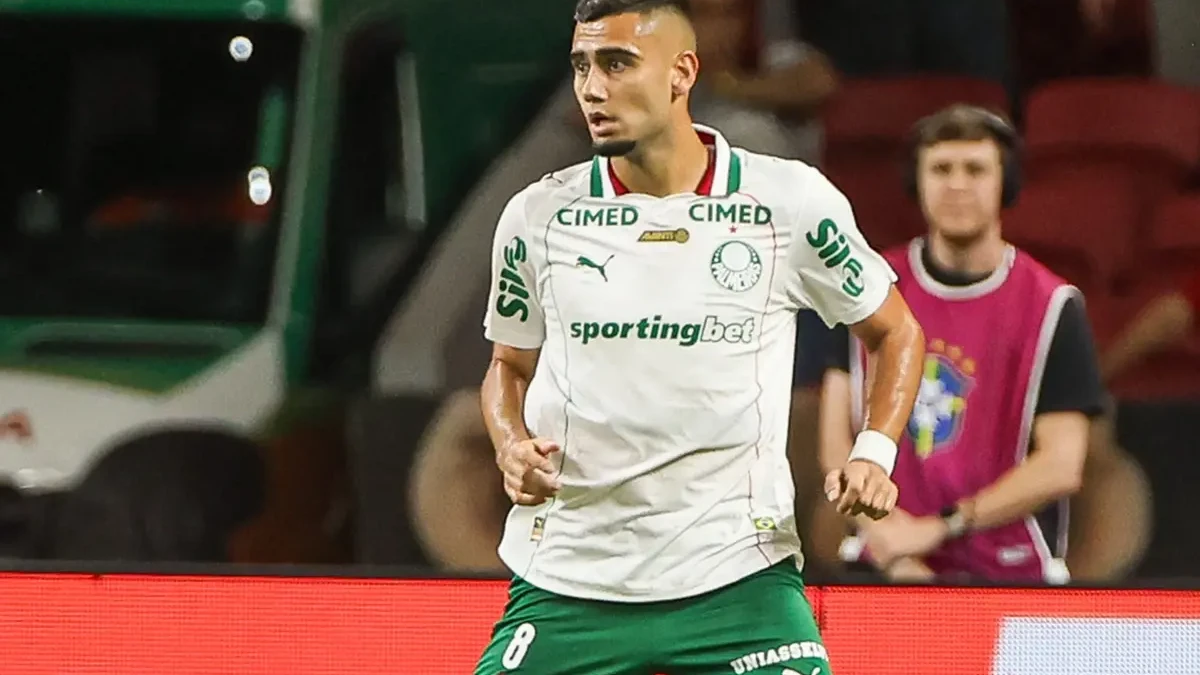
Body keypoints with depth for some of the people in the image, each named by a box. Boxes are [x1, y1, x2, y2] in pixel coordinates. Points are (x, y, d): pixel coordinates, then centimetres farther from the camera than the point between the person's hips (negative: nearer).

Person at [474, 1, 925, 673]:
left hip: (740, 573, -1)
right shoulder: (538, 216, 2)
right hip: (566, 584, 2)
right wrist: (512, 447, -3)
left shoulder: (792, 201, -3)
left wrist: (873, 454, -5)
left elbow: (896, 332, 11)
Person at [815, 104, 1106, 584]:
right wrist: (894, 554, -9)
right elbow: (836, 440, 4)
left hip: (1010, 572, -2)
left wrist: (936, 528, -12)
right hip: (883, 574, 2)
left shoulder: (1052, 306, -1)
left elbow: (1060, 467, -7)